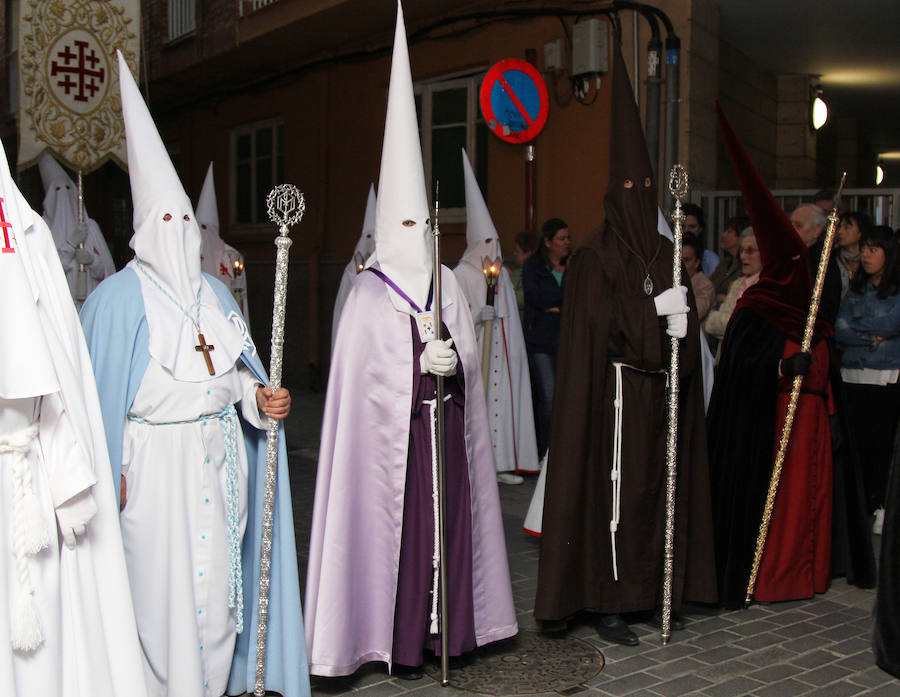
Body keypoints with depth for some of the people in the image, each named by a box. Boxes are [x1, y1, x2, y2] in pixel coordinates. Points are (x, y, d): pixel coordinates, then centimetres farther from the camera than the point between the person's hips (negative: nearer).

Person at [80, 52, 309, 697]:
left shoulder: (214, 292, 13)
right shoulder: (120, 297, -4)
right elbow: (105, 389, -7)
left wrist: (261, 398, -4)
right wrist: (113, 471, -12)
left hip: (218, 454, 5)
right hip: (156, 459, -5)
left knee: (220, 583, 8)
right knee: (164, 588, -2)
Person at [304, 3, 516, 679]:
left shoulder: (449, 284, 12)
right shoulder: (369, 292, -3)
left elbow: (470, 354, 10)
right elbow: (364, 371, -7)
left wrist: (454, 360, -11)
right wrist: (423, 362, -14)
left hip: (445, 425, 5)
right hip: (393, 431, -4)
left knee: (450, 520, 6)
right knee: (398, 527, -3)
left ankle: (449, 628, 17)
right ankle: (399, 641, 7)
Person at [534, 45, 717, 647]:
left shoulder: (666, 252, 13)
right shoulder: (595, 256, -5)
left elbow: (685, 319, 13)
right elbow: (600, 326, -13)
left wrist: (680, 325, -8)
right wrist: (657, 314, -14)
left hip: (661, 394, 6)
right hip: (614, 395, -6)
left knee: (660, 488, 8)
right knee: (616, 492, -4)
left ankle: (655, 592, 20)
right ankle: (606, 605, 5)